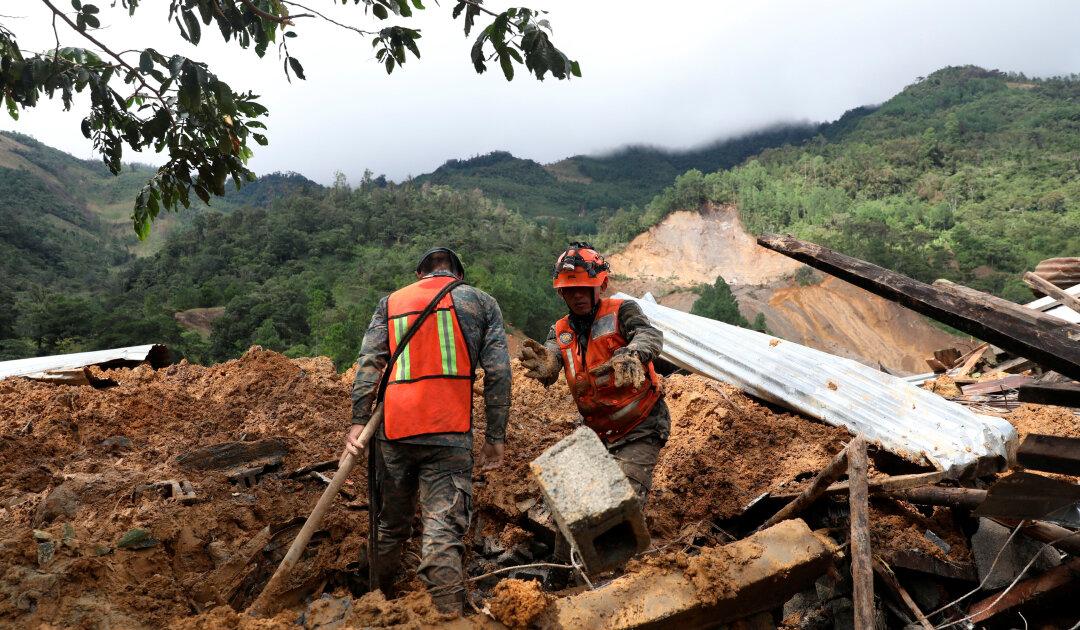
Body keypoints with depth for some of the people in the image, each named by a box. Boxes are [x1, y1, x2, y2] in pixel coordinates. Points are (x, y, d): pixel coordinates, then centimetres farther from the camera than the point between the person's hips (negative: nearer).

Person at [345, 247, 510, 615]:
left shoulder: (391, 303, 16)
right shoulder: (481, 302, 12)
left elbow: (369, 362, 3)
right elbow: (498, 371, 3)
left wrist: (359, 421, -2)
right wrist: (495, 437, 5)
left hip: (394, 429, 3)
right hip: (449, 432, -3)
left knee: (392, 523, 18)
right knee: (444, 528, -6)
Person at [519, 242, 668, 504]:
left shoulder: (621, 311, -8)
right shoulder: (560, 332, 6)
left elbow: (650, 335, -28)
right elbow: (550, 363, -14)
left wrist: (630, 355, -52)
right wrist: (543, 366, -41)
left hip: (639, 430, -6)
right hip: (597, 432, 6)